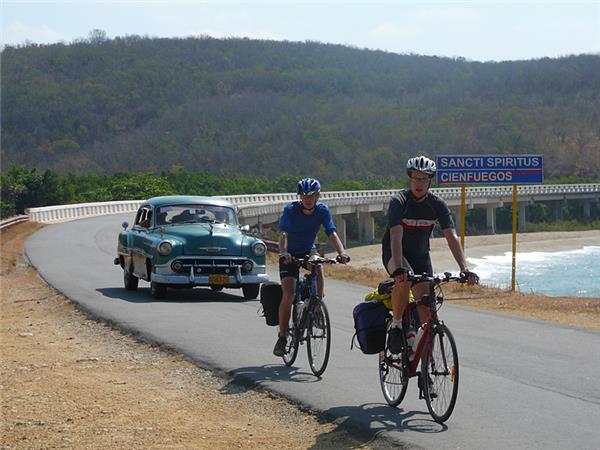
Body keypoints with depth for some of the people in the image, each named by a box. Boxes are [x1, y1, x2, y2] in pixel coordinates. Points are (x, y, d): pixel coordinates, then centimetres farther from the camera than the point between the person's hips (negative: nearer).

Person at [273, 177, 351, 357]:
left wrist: (341, 252, -42)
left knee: (319, 273, -27)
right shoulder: (290, 210, -22)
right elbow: (283, 234, -35)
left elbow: (332, 233, -24)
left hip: (309, 251, 3)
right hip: (290, 254, -3)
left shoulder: (322, 210, -15)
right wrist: (283, 253, -54)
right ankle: (282, 337, -6)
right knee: (289, 294, -16)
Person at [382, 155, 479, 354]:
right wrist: (399, 268, -50)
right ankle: (396, 325, -16)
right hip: (394, 254, -4)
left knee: (427, 311, -5)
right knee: (405, 279, -37)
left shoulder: (437, 204, -12)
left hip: (420, 256, 4)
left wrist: (464, 269, -33)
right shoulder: (399, 201, -22)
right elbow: (396, 236, -35)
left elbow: (452, 237, -20)